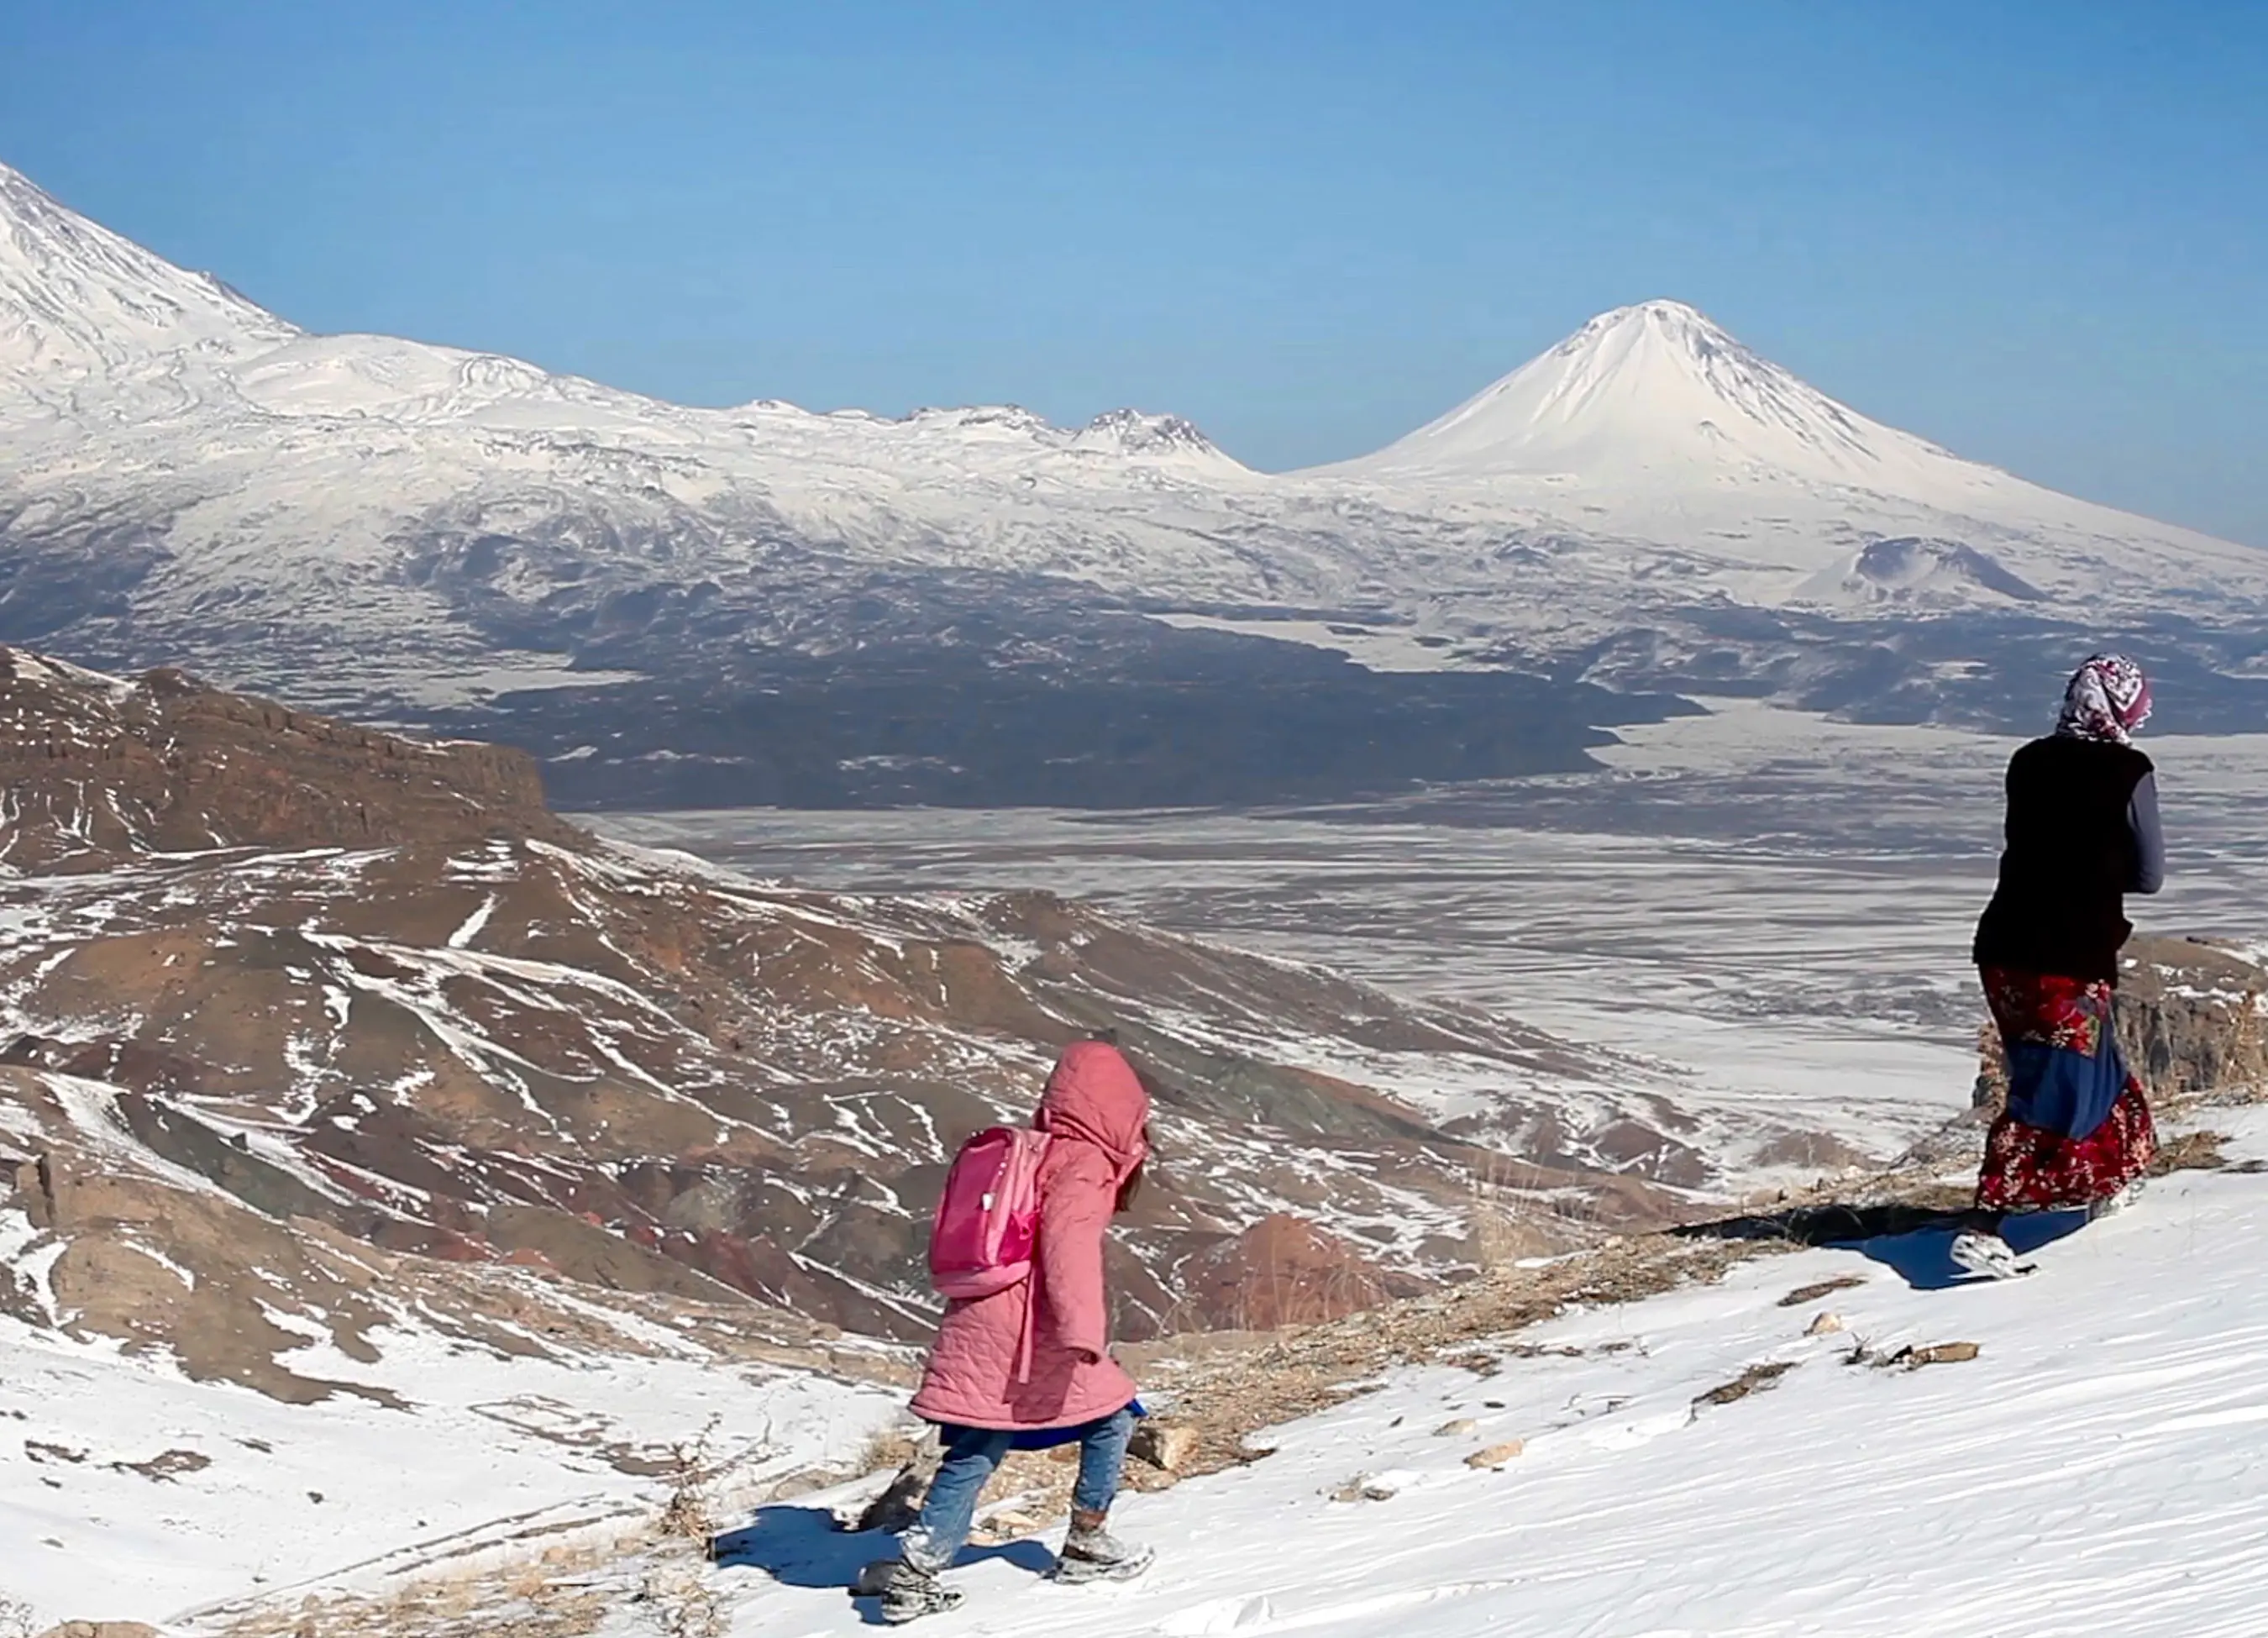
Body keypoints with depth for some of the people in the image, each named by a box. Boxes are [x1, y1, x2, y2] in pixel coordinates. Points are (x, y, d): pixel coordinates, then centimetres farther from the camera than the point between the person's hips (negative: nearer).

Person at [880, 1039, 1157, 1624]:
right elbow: (1069, 1241, -25)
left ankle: (918, 1572, 2)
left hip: (975, 1332, 8)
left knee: (973, 1455, 10)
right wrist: (1084, 1327, -35)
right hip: (1035, 1338, -8)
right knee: (1111, 1416, 12)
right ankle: (1086, 1545, 17)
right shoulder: (1084, 1163, -8)